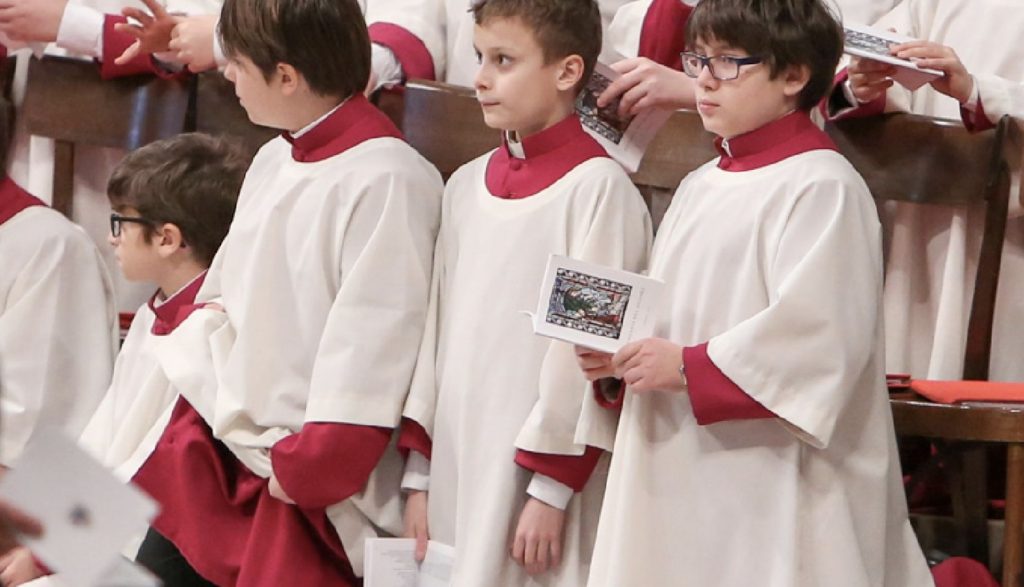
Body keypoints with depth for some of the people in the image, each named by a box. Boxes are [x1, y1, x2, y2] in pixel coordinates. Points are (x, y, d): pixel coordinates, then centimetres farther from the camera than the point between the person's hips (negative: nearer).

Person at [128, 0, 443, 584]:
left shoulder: (386, 179, -18)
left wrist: (304, 470, -15)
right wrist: (217, 415, 5)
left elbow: (369, 350, -19)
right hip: (219, 453, 8)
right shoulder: (273, 162, 9)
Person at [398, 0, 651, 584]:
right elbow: (439, 328, 14)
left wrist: (552, 489, -13)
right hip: (459, 468, 6)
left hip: (536, 475, -6)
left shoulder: (597, 186, -9)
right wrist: (419, 473, 12)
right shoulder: (467, 185, 12)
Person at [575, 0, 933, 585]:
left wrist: (688, 366, -18)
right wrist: (621, 350, 2)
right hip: (679, 473, 8)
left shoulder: (822, 188, -11)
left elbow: (820, 333, -21)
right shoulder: (702, 187, 16)